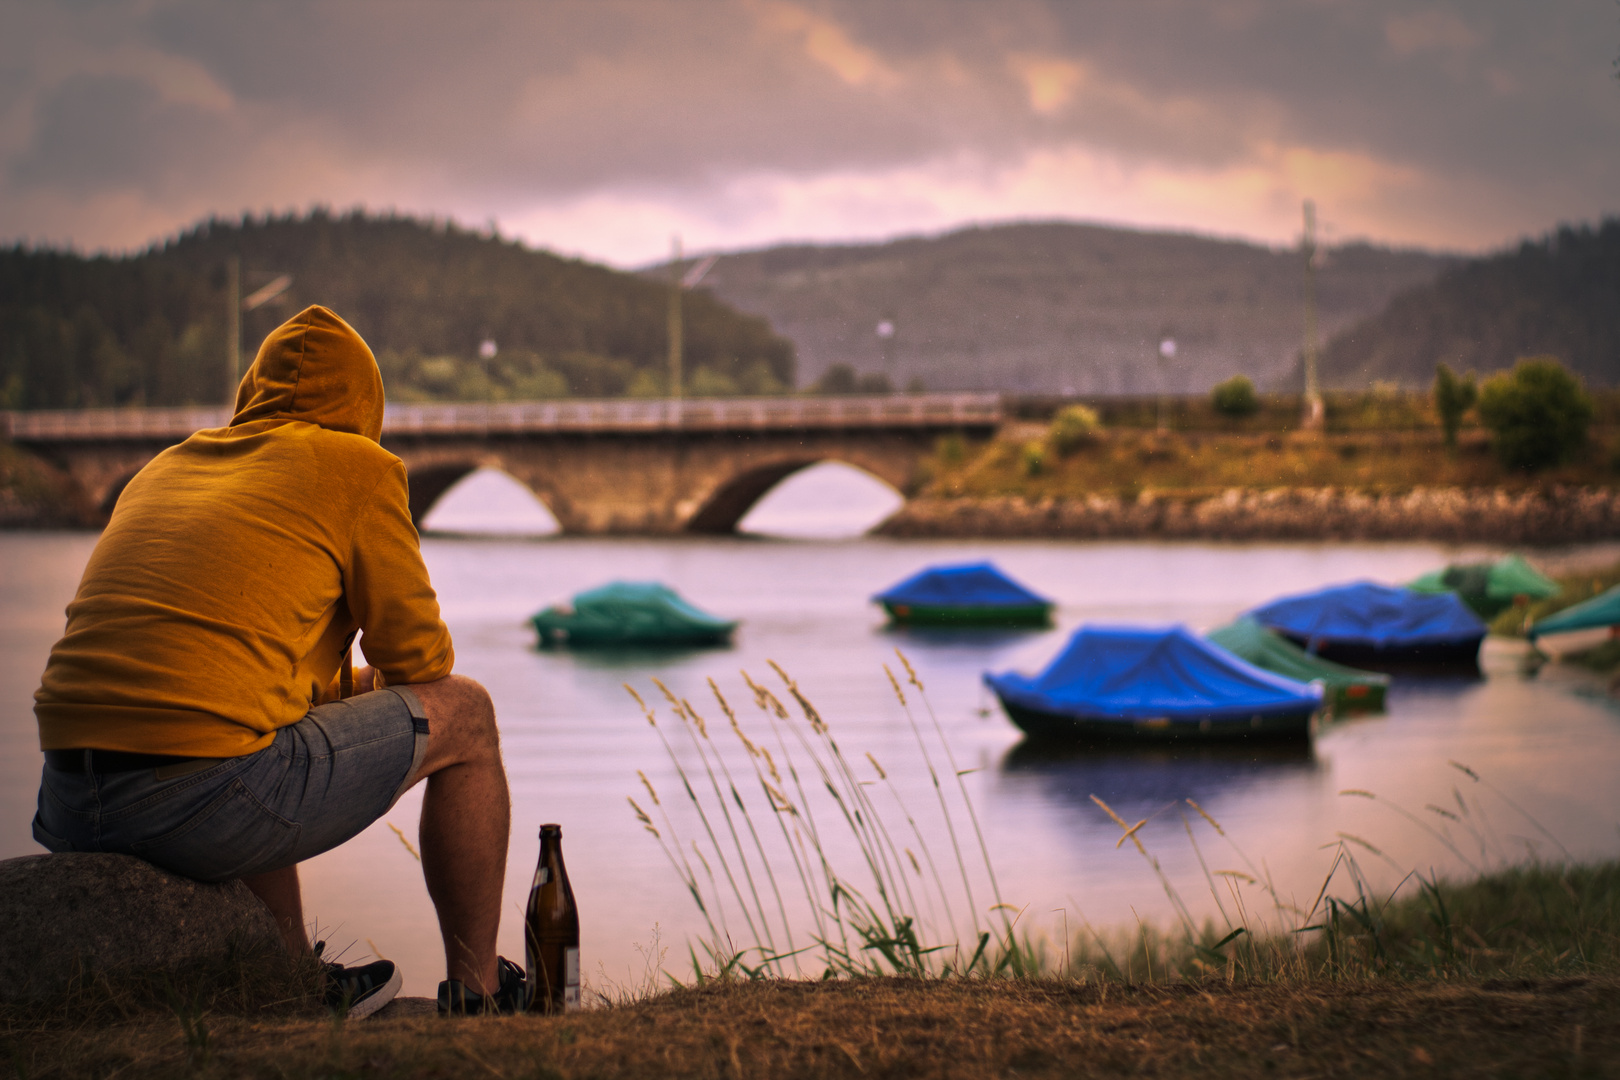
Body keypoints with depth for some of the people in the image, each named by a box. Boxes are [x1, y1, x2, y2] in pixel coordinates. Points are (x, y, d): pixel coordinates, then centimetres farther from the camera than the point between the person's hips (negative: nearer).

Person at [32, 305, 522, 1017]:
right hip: (202, 804, -7)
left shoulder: (162, 470, 27)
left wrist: (341, 681, 41)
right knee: (463, 713, 15)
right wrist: (370, 682, 34)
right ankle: (477, 996, 24)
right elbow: (419, 659, 11)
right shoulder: (358, 466, 8)